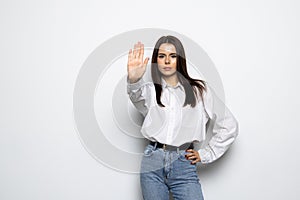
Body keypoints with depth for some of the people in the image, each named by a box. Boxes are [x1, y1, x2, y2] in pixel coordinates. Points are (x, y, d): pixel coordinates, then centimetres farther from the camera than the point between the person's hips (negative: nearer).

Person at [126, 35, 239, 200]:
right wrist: (134, 80, -39)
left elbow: (229, 126, 6)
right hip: (152, 162, 1)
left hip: (184, 164, -1)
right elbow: (137, 96, -18)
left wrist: (205, 154, 3)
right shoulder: (150, 90, 8)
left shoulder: (199, 90, 7)